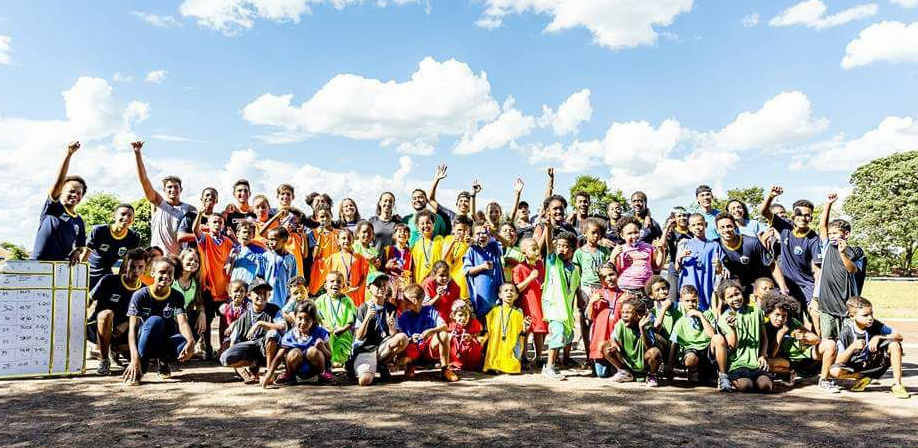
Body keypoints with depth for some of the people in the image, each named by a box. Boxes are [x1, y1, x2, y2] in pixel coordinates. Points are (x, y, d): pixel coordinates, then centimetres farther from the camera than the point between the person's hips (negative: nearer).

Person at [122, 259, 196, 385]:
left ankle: (164, 360, 2)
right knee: (155, 320, -34)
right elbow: (133, 328, -17)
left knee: (184, 346, -33)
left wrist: (191, 342, -42)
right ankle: (138, 370, -24)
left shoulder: (177, 297, -4)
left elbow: (182, 322, -18)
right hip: (145, 344, -2)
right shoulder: (140, 295, -9)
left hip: (167, 343, 2)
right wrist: (134, 358, -33)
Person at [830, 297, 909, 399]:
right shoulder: (846, 332, -17)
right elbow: (839, 361, -19)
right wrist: (852, 347, -35)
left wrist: (879, 337, -26)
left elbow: (899, 336, -12)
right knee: (834, 371, -30)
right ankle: (862, 378, 2)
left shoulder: (875, 325, -10)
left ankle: (897, 385, -13)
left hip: (876, 363, 2)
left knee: (894, 344, -22)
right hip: (856, 366, -2)